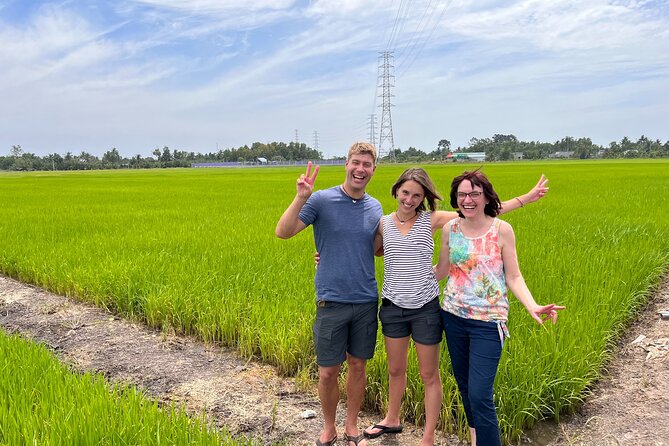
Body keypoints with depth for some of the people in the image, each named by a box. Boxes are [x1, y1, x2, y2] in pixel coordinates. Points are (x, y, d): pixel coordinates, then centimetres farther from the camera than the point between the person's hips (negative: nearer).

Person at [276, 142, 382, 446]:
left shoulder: (375, 207, 6)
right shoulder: (321, 199, -8)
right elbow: (282, 232, -17)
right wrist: (301, 197, -30)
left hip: (366, 302, 4)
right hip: (331, 301, -3)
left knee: (358, 366, 14)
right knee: (328, 372, 7)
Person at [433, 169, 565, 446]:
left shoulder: (501, 230, -8)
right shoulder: (450, 228, 1)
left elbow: (514, 277, -6)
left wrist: (532, 307, -22)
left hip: (488, 322, -4)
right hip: (453, 316, 4)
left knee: (479, 395, -9)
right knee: (464, 386, 17)